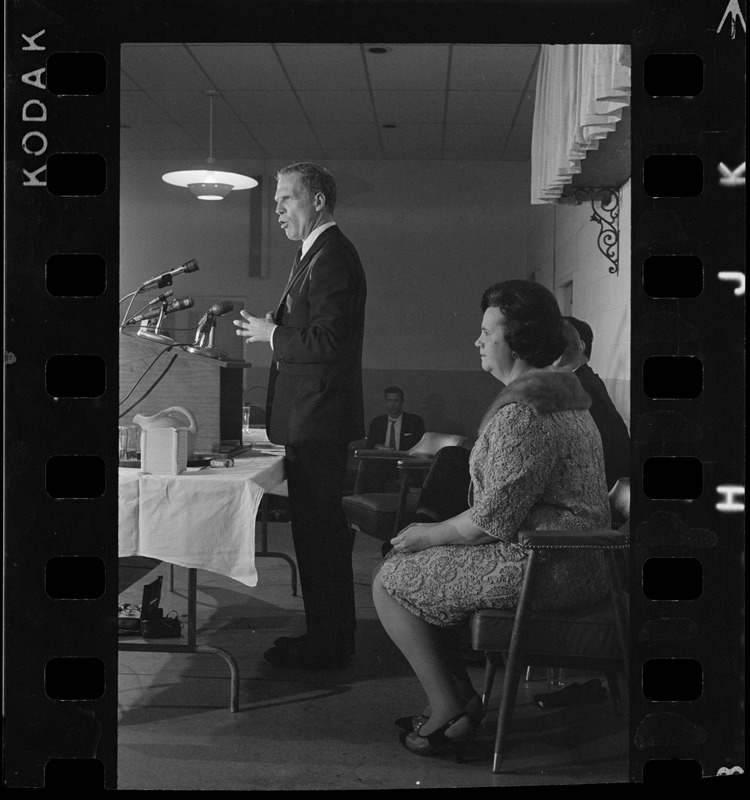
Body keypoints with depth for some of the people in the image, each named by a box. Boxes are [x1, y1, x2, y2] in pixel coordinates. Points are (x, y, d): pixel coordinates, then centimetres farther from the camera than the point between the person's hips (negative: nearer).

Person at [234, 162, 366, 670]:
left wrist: (272, 334, -12)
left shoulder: (331, 256, -15)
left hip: (317, 420, -11)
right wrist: (270, 329, 9)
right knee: (321, 528, 16)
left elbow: (328, 341, -22)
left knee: (318, 531, -3)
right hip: (315, 418, 11)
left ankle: (327, 645, 8)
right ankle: (329, 634, 27)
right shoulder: (319, 253, 18)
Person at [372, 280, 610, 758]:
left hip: (540, 569, -11)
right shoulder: (563, 394, 14)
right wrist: (438, 531, 14)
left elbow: (493, 519, -22)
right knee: (430, 567, 21)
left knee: (390, 582, -2)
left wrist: (431, 534, -5)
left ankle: (449, 708, 7)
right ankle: (460, 696, 21)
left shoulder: (521, 412, -21)